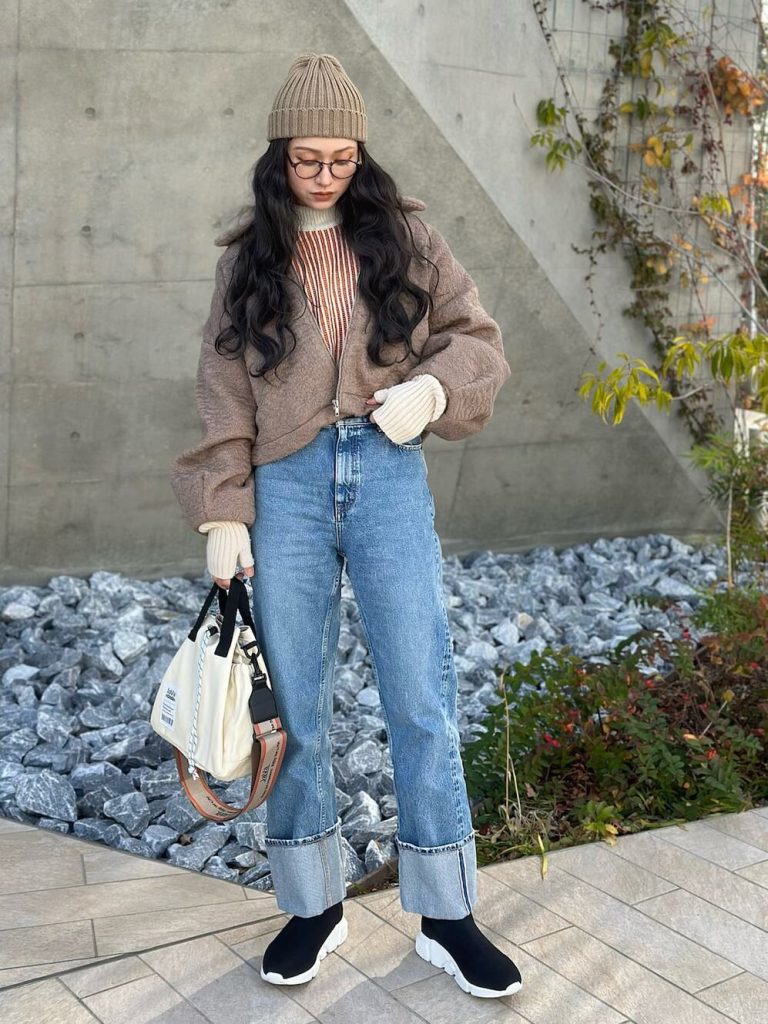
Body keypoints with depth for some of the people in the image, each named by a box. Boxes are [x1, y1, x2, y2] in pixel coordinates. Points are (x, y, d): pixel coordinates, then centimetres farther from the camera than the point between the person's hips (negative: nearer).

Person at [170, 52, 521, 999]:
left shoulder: (404, 236, 7)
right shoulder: (249, 256, 9)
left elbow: (476, 338, 6)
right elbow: (223, 391, 6)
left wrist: (430, 390, -16)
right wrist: (223, 514, -2)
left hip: (390, 478, -1)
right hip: (287, 490, 1)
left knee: (421, 701, 1)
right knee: (295, 706, 6)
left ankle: (445, 915, 14)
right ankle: (313, 904, 22)